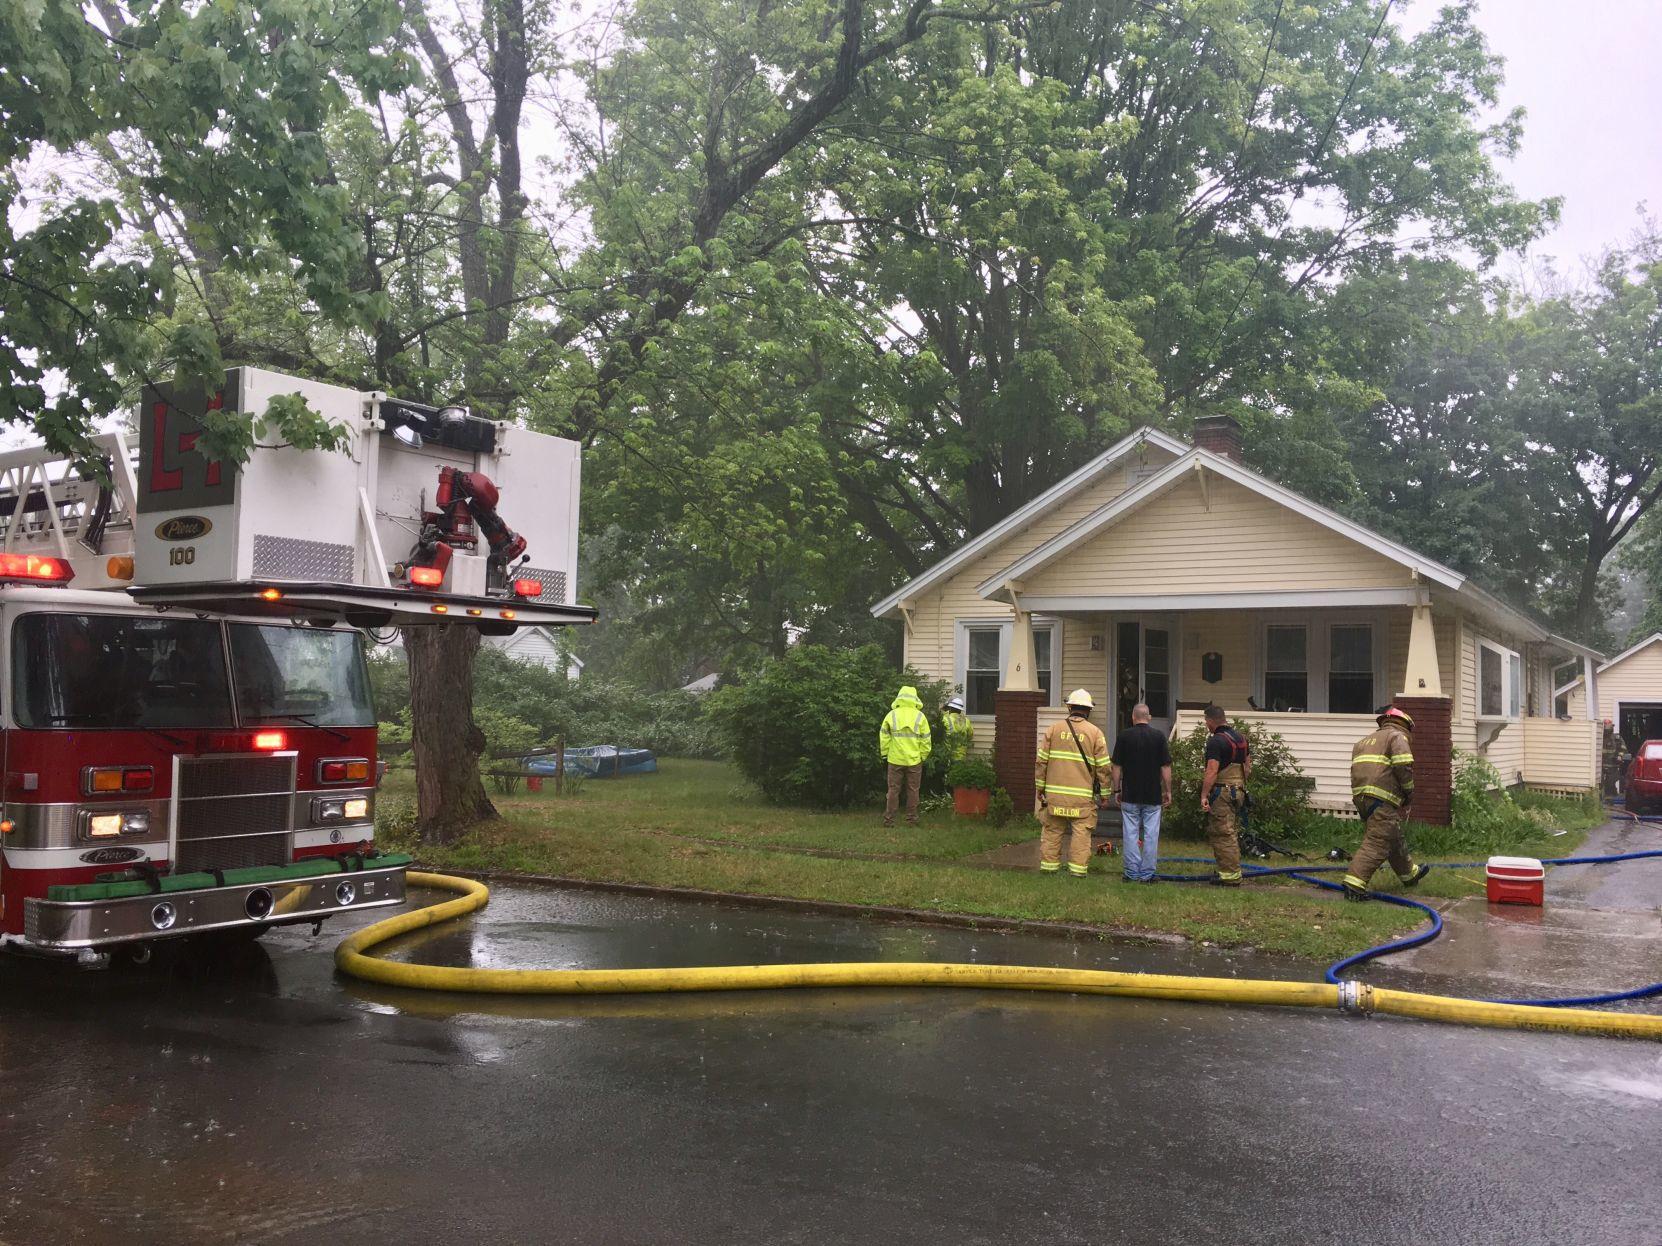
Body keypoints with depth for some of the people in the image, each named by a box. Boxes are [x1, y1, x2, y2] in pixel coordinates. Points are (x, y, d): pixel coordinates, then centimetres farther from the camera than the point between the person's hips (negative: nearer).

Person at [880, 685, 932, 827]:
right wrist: (923, 756, 9)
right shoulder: (919, 716, -4)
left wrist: (885, 753, 9)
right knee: (913, 790, 9)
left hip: (895, 759, 1)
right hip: (914, 760, -1)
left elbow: (884, 736, 0)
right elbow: (926, 739, -2)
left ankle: (888, 819, 8)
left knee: (893, 790, 7)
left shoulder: (891, 715, -2)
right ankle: (911, 819, 12)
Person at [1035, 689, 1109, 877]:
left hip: (1054, 792, 2)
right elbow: (1103, 766, 0)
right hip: (1083, 795, -2)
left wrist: (1040, 786, 12)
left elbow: (1042, 761, 4)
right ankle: (1078, 868, 1)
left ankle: (1049, 865, 13)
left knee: (1052, 830, 9)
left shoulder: (1053, 729, 5)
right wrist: (1104, 793, 7)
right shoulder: (1095, 733, 1)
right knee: (1081, 832, 3)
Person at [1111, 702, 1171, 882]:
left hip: (1130, 795, 0)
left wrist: (1117, 790, 9)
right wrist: (1168, 791, 6)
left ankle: (1132, 874, 4)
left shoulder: (1124, 736, -3)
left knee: (1131, 835, 4)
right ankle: (1147, 874, 4)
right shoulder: (1159, 736, -2)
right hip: (1153, 796, 0)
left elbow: (1117, 767, -1)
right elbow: (1166, 767, -2)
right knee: (1151, 836, 3)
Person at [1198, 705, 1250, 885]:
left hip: (1221, 792, -9)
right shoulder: (1241, 738, 13)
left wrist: (1204, 795, -22)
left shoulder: (1216, 741, -16)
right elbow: (1248, 766, 19)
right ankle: (1233, 871, 23)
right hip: (1238, 792, 9)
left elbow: (1212, 771, -22)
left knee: (1223, 835, -5)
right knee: (1231, 833, 17)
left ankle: (1231, 876, -5)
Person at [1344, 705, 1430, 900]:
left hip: (1360, 795, 9)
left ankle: (1409, 874, 42)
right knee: (1377, 843, -11)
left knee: (1394, 838, 25)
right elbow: (1404, 767, -11)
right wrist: (1409, 793, 3)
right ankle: (1354, 884, -21)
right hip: (1382, 797, -9)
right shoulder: (1397, 737, 4)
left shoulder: (1365, 740, 27)